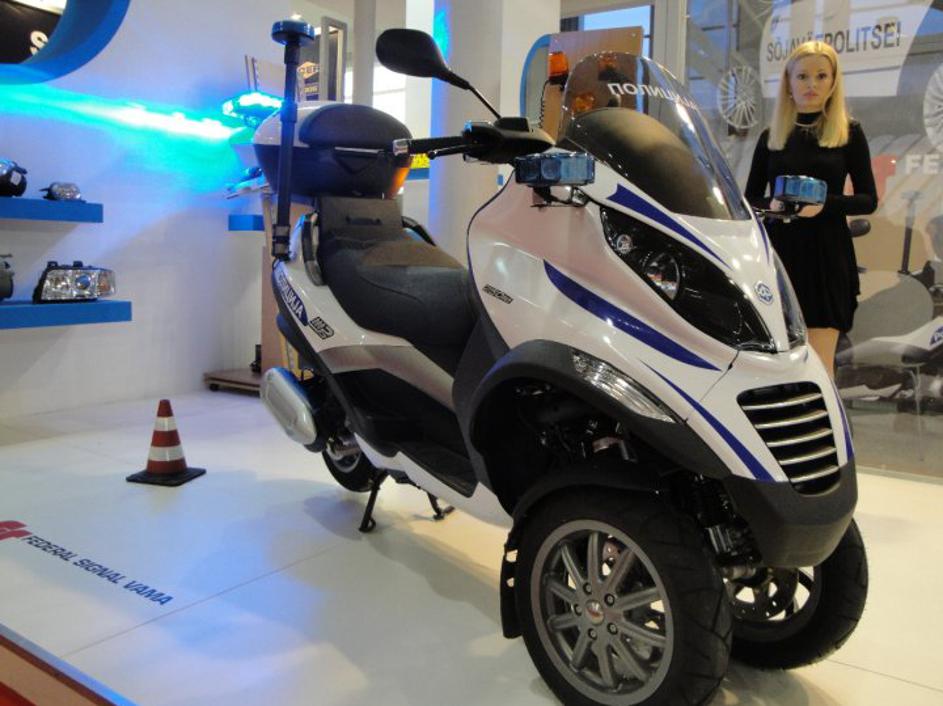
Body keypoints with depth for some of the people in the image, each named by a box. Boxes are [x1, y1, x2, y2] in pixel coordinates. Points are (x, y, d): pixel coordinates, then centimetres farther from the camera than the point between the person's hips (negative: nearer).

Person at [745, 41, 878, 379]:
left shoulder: (849, 133, 5)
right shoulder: (771, 136, 10)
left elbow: (868, 199, 3)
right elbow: (750, 198, 12)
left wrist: (825, 204, -15)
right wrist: (771, 205, -11)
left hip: (827, 255, -2)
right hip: (779, 252, 2)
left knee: (819, 361, -6)